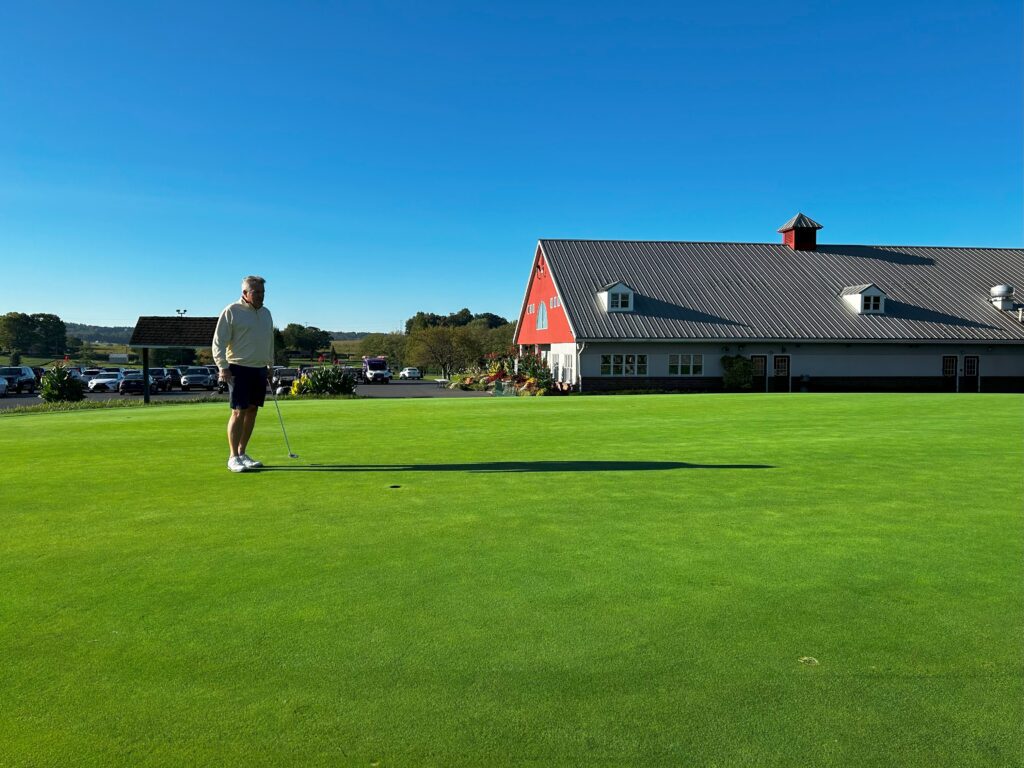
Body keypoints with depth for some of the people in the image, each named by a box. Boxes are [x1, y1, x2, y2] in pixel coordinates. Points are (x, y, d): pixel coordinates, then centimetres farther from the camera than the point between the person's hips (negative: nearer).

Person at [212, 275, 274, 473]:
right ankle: (233, 458, -2)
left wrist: (270, 365, 20)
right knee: (239, 412, -9)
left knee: (252, 411, 7)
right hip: (239, 368, -6)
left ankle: (242, 453, 16)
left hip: (260, 369, 6)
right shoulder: (231, 311, -5)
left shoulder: (266, 313, 15)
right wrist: (223, 366, -15)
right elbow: (218, 342, -7)